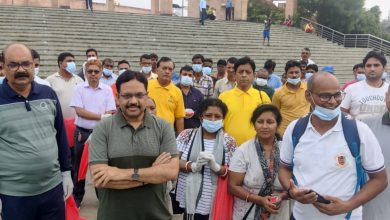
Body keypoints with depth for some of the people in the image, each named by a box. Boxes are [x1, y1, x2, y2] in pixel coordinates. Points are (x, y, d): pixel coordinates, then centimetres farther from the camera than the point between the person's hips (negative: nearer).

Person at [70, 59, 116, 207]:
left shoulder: (107, 90, 0)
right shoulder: (79, 89, -2)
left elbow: (109, 114, -4)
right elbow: (79, 111, -10)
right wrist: (101, 116, -16)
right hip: (82, 132, 0)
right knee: (79, 165, 10)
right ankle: (77, 197, 25)